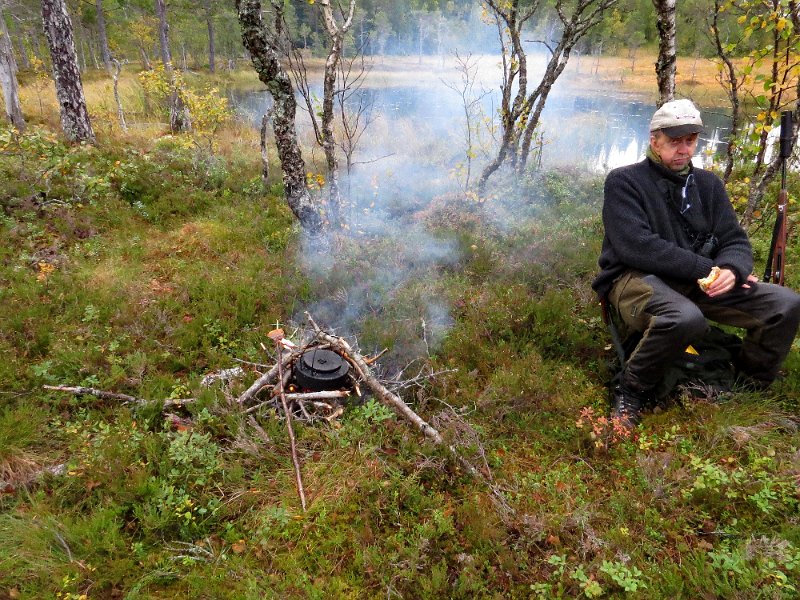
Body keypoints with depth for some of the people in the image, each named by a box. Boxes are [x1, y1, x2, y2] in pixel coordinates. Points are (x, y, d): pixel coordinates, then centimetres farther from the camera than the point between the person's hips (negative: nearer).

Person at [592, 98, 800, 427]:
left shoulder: (708, 183, 15)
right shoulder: (624, 181, -3)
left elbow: (735, 241, 9)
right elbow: (636, 246, -17)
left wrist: (730, 269, -16)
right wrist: (706, 268, -17)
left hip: (700, 282, 6)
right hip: (637, 279, -6)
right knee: (686, 318, -38)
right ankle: (629, 393, -12)